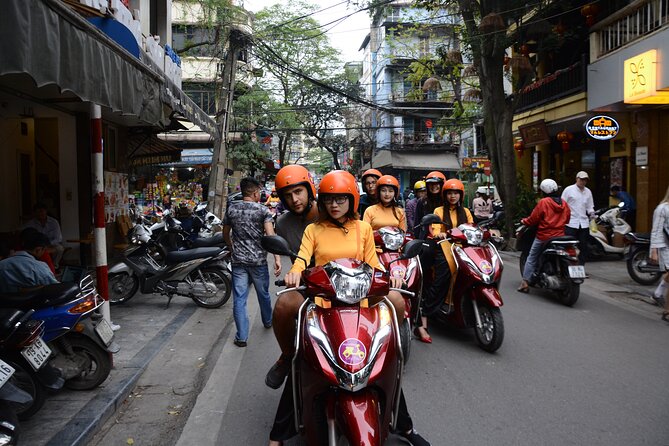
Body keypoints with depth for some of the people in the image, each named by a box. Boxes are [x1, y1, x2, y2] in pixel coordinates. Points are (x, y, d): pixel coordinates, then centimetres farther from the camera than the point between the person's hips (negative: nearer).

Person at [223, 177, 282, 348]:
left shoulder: (231, 209, 4)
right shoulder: (263, 210, -7)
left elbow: (225, 234, 14)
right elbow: (271, 236, -17)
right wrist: (277, 258, -19)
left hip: (238, 261, 2)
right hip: (258, 261, -1)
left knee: (239, 299, 3)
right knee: (263, 294, 19)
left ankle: (242, 337, 4)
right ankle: (268, 322, 41)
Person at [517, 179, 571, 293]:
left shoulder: (543, 202, -12)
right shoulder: (564, 203, 6)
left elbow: (533, 219, -9)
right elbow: (567, 219, 16)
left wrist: (524, 221, 9)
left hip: (544, 236, -5)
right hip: (560, 236, 5)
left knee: (531, 258, 3)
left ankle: (525, 283, -1)